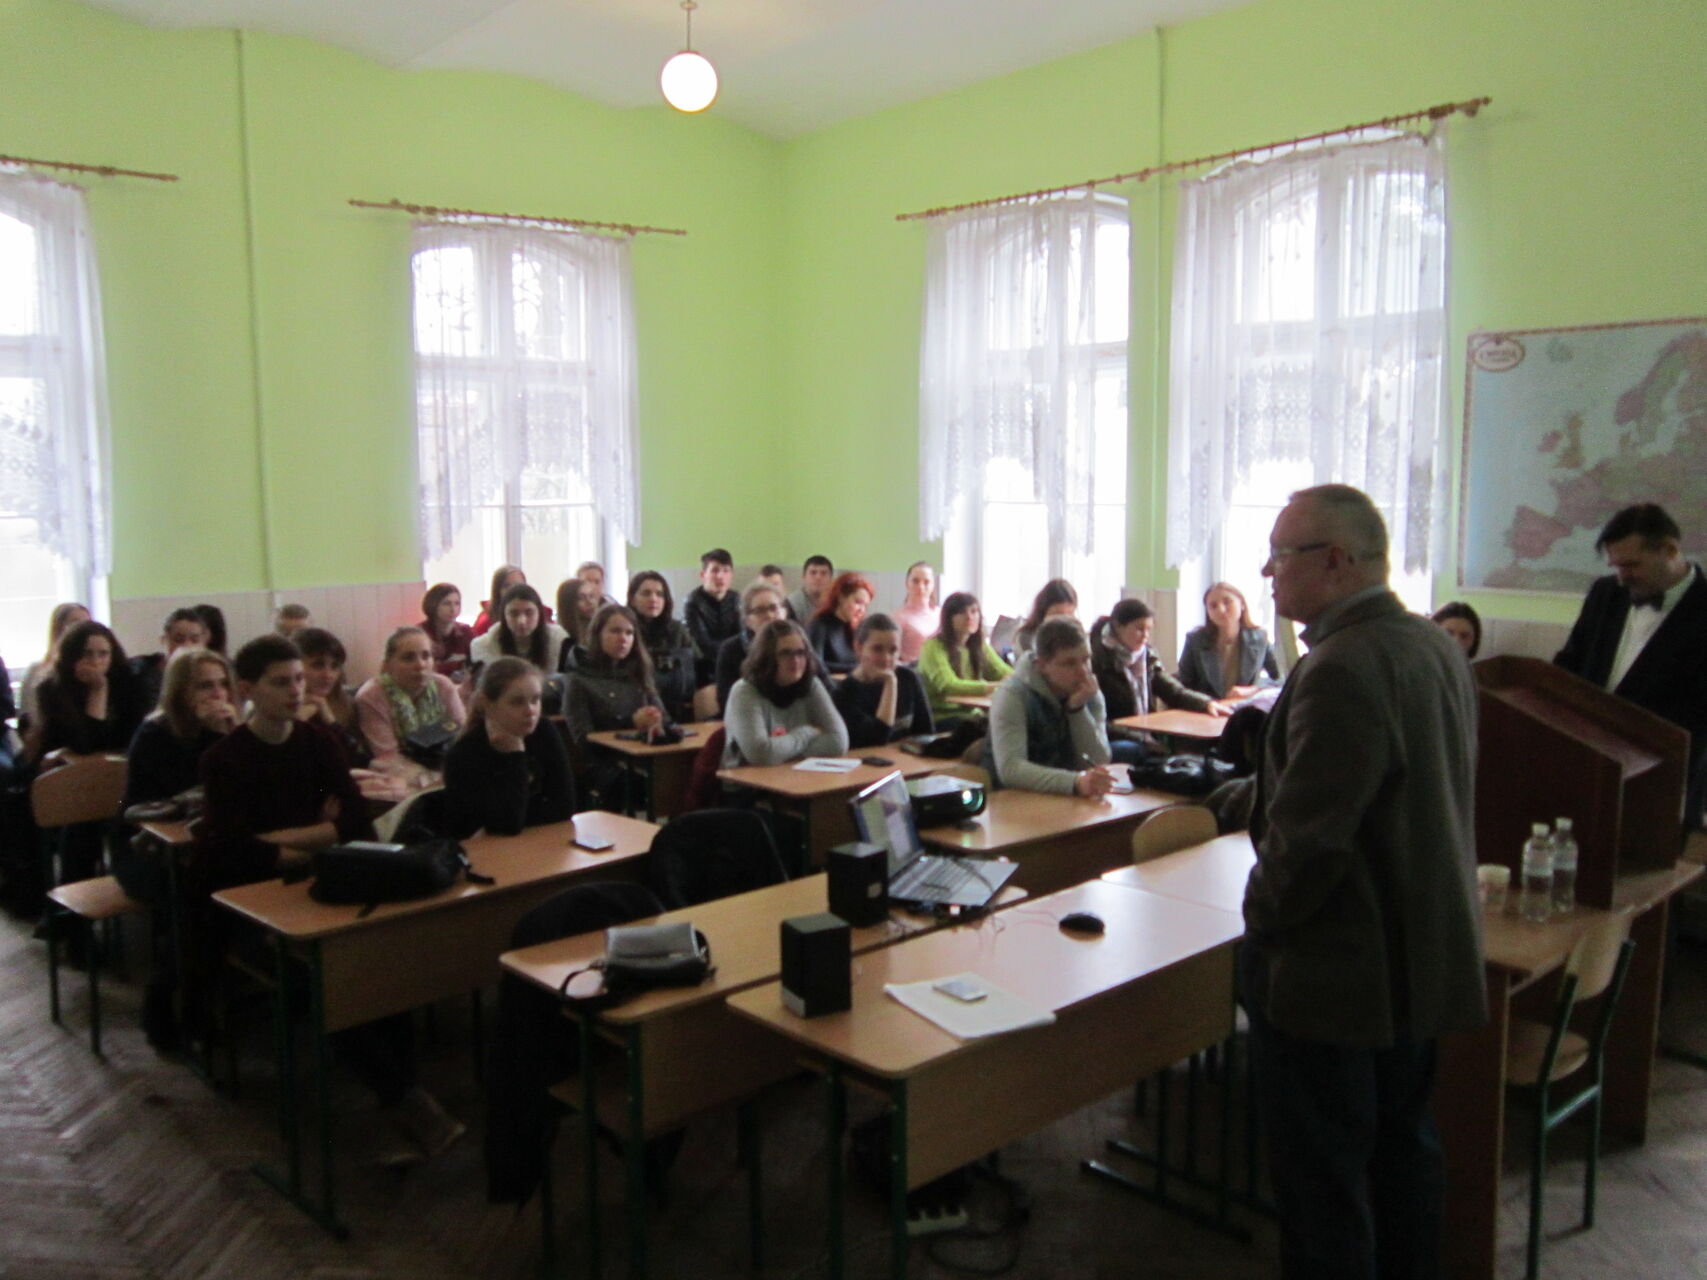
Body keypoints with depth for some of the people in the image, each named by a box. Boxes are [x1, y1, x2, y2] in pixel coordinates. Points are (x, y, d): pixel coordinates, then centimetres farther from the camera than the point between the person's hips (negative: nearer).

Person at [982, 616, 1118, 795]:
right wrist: (1076, 782, -37)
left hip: (1066, 800, 5)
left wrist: (1078, 709, -16)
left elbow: (1099, 763, -5)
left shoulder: (1091, 694, 2)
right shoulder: (1013, 695, -14)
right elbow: (1010, 769, -26)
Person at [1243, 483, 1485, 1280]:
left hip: (1336, 972, -9)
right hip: (1424, 959, 9)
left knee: (1322, 1182, 6)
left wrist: (1263, 915, -9)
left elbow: (1307, 834, -27)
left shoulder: (1343, 669, -26)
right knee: (1401, 1146, 23)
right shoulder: (1438, 648, 4)